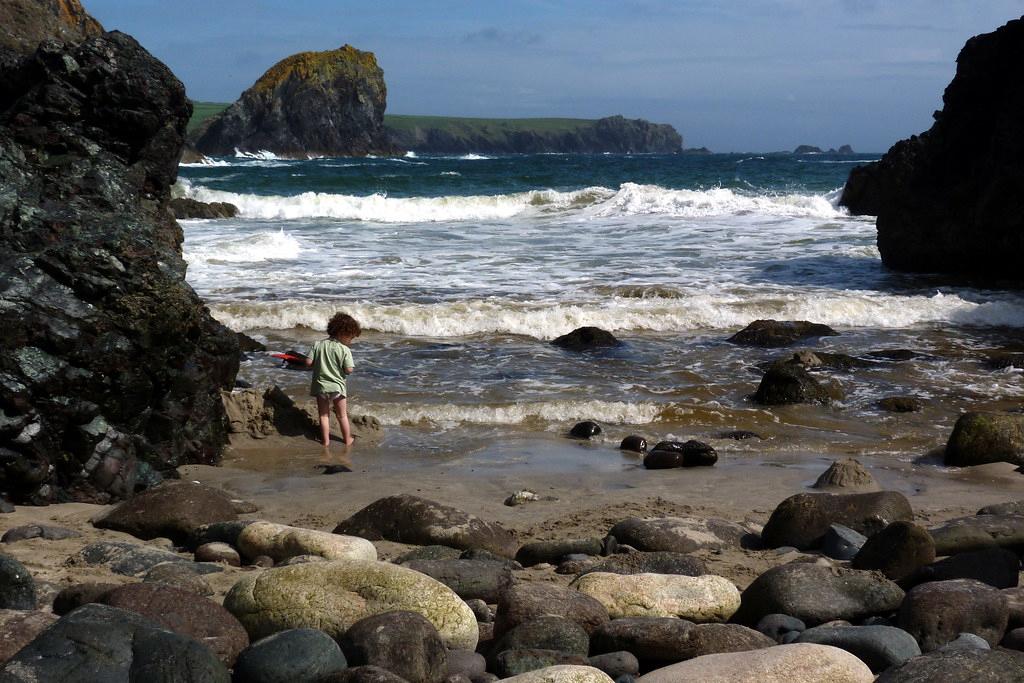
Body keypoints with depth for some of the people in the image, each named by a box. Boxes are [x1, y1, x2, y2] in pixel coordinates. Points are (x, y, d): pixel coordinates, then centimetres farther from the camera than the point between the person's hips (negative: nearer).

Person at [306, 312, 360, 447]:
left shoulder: (318, 345, -4)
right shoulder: (345, 350, -15)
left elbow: (308, 362, -7)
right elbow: (349, 370, -18)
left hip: (320, 386, 2)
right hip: (337, 386, -2)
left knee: (324, 415, 14)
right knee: (342, 416, 14)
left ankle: (326, 441, 15)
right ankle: (347, 440, 25)